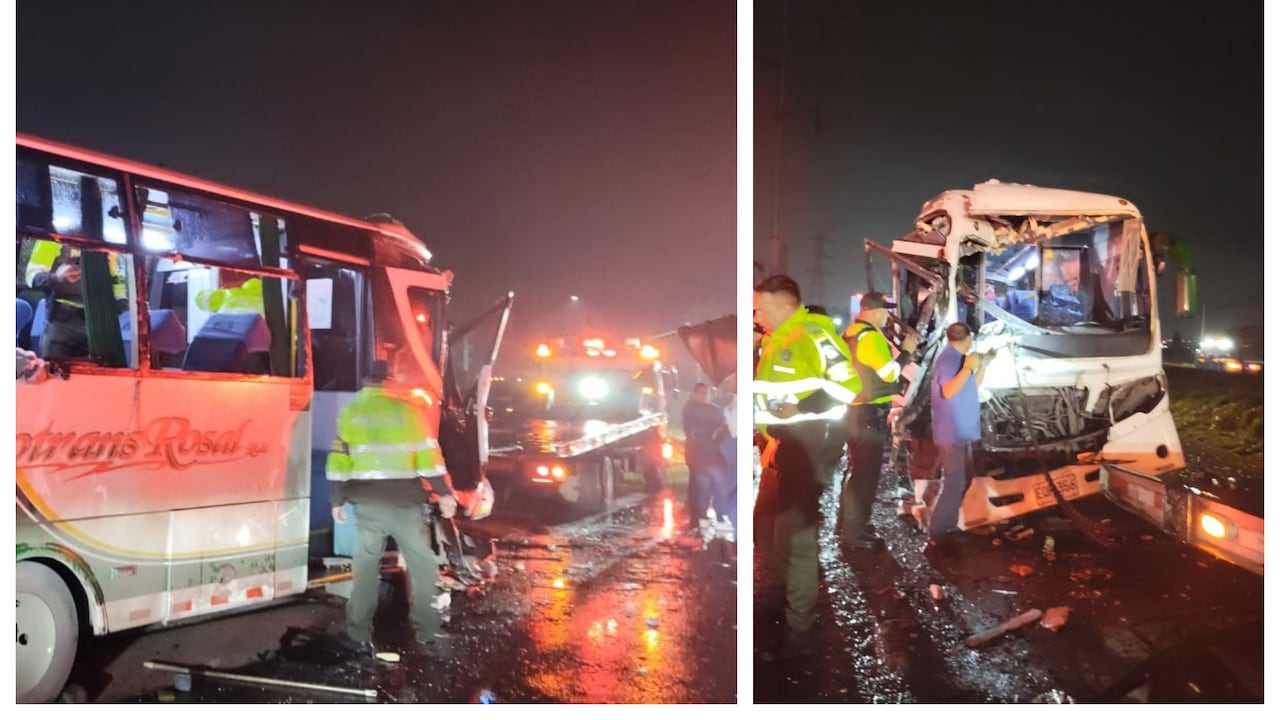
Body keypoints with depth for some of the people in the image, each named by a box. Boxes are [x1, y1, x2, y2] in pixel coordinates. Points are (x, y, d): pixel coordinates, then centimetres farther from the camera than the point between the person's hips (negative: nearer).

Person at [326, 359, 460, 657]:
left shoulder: (350, 412, 6)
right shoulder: (406, 410, -2)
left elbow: (340, 459, 6)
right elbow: (428, 454, -4)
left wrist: (337, 500, 13)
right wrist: (444, 493, 0)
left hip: (368, 501, 2)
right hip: (404, 500, -2)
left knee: (365, 564, 11)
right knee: (421, 564, 6)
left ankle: (359, 635, 12)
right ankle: (428, 632, 6)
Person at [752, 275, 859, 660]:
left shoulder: (814, 332, -14)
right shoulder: (773, 342, 15)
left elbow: (847, 383, -21)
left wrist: (799, 410, -23)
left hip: (808, 448, -10)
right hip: (781, 447, 10)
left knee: (794, 538, -4)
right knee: (766, 533, 17)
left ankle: (799, 633, 9)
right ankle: (799, 601, 35)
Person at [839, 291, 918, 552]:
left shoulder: (851, 333, 13)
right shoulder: (870, 336, -18)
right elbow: (890, 373, -19)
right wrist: (906, 351, -6)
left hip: (855, 409, 11)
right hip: (870, 413, -11)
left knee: (856, 469, 20)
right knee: (866, 473, -6)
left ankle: (849, 523, 30)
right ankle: (854, 534, -3)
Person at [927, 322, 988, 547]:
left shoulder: (956, 359, 12)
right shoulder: (948, 359, -17)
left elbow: (971, 388, 21)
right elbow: (948, 391, -29)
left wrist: (982, 366, 19)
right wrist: (968, 368, -29)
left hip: (961, 433, 11)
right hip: (952, 434, -11)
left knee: (964, 480, 20)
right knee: (954, 484, -11)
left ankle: (949, 526, 28)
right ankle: (938, 534, -7)